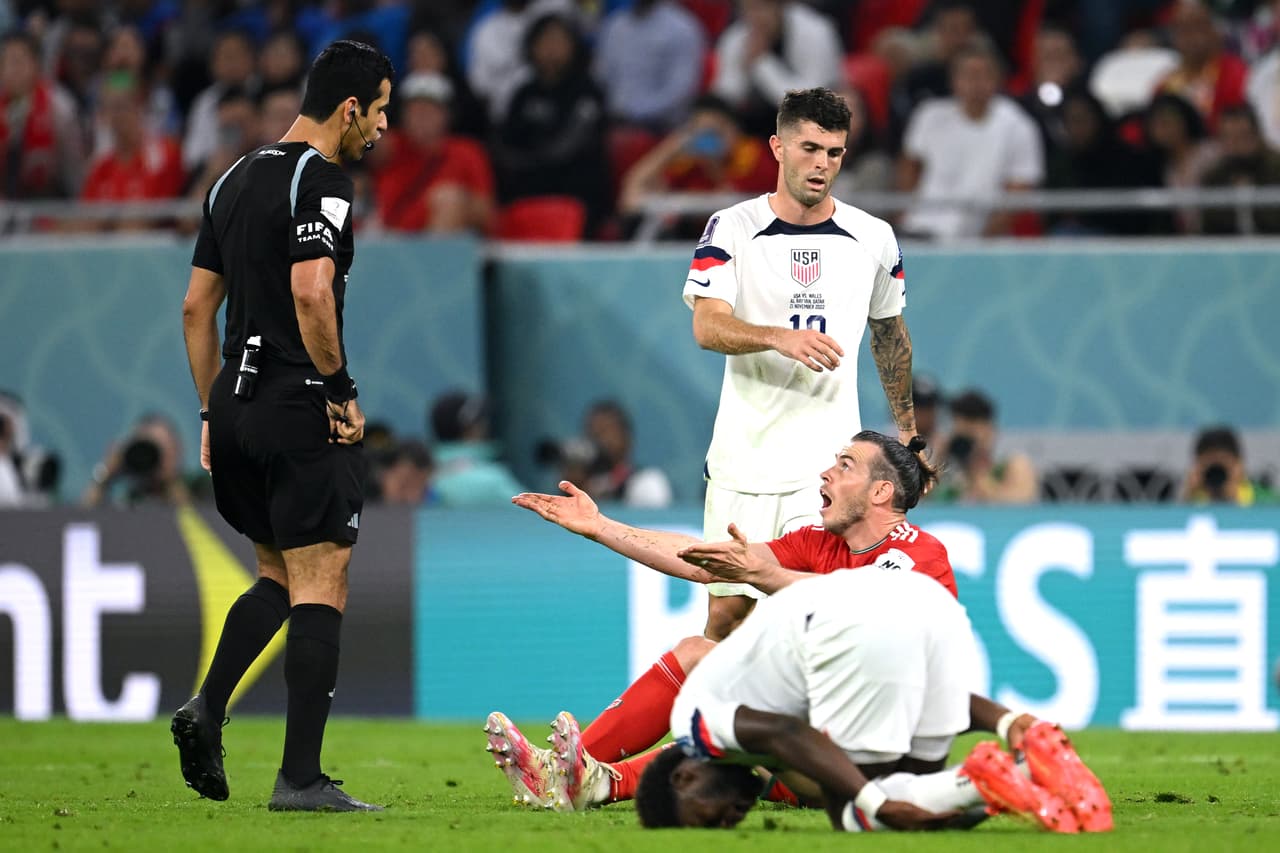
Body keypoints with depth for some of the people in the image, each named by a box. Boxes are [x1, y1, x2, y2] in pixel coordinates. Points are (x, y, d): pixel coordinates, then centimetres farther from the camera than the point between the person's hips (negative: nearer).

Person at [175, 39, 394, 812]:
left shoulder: (236, 181, 15)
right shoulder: (321, 182, -12)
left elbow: (197, 305, 17)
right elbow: (311, 292, -25)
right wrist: (340, 392, -13)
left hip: (237, 406, 8)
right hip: (300, 413, -8)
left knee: (279, 576, 23)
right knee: (320, 590, -3)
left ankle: (208, 709, 4)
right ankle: (301, 778, -6)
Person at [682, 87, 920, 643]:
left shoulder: (874, 238, 7)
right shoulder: (731, 230, 0)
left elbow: (890, 335, 22)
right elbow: (707, 327, -13)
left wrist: (907, 430, 24)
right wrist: (783, 338, -31)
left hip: (829, 464, 1)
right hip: (743, 461, -1)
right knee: (727, 612, -1)